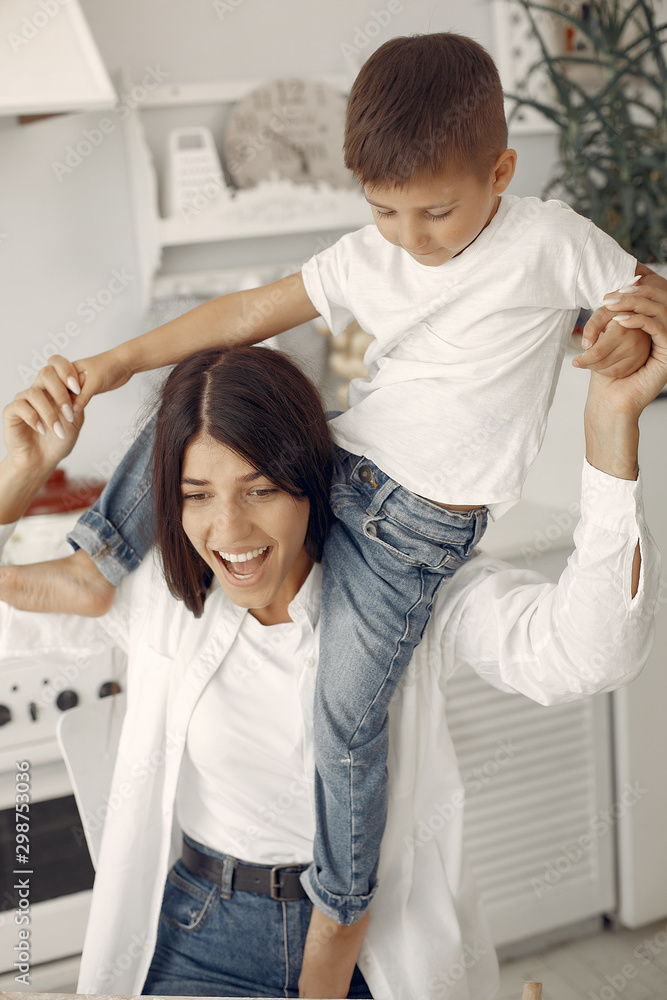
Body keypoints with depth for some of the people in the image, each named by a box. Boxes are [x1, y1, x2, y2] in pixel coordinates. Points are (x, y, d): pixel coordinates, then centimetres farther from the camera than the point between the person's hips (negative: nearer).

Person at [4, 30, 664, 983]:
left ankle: (339, 908, 14)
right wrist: (116, 364, -1)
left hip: (418, 527, -5)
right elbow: (251, 312, 3)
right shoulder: (366, 259, 2)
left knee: (346, 712, -9)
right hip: (334, 463, 5)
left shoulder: (551, 242, -10)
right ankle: (95, 569, 15)